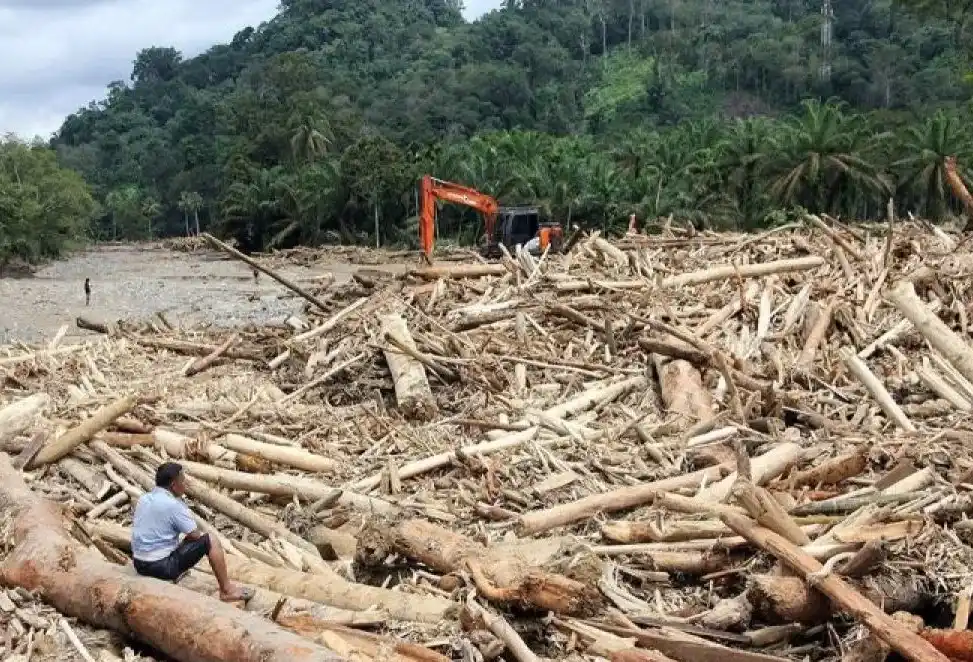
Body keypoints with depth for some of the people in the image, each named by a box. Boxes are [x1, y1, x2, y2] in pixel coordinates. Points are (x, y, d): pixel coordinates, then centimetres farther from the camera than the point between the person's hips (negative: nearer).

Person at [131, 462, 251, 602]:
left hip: (139, 565, 8)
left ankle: (175, 573, 27)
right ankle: (226, 590, 5)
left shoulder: (143, 499, 6)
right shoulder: (173, 505, -17)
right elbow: (195, 535, -11)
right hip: (162, 567, -8)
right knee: (211, 542, 0)